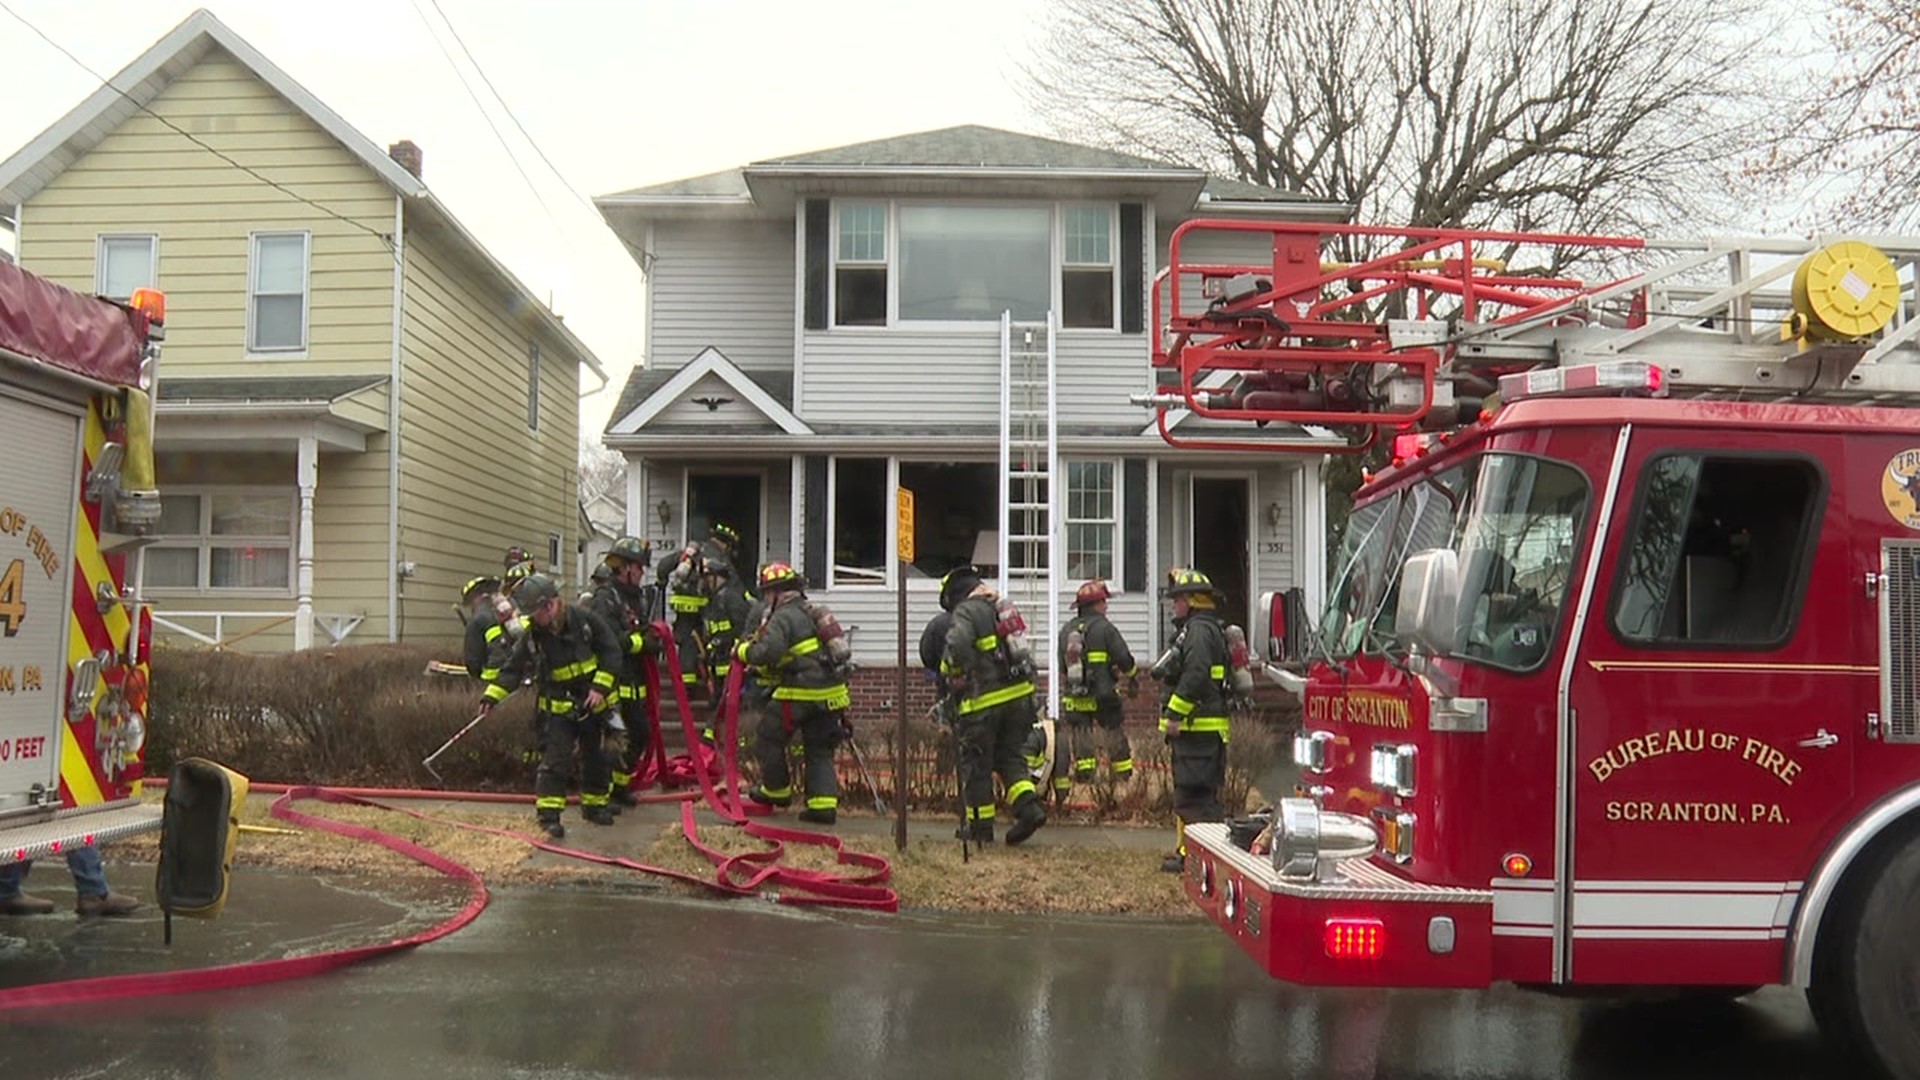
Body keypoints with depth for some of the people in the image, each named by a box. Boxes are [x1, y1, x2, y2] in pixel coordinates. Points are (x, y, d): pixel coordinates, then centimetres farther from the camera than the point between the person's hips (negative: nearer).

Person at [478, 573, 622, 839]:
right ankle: (548, 813, -7)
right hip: (558, 706, -1)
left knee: (595, 756, 12)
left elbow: (611, 651, -8)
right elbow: (512, 668, -5)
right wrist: (492, 695, -16)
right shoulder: (532, 636, -10)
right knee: (555, 759, -11)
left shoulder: (584, 619, -13)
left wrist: (600, 688, -14)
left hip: (592, 704, 1)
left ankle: (594, 804, 28)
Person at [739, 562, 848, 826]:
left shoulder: (783, 617, -10)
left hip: (800, 694, -8)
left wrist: (743, 651, -7)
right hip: (830, 693, 8)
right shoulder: (813, 613, 18)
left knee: (768, 738, 13)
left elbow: (769, 651, -23)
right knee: (820, 751, 11)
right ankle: (824, 803, 3)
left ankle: (776, 791, 26)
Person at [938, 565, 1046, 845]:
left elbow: (957, 643, -26)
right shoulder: (1002, 607, 17)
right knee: (1011, 756, 14)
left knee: (976, 764, 6)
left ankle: (980, 824, 14)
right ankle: (1028, 806, -4)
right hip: (1019, 695, 7)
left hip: (986, 699, -7)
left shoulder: (967, 612, -9)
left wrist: (953, 672, -11)